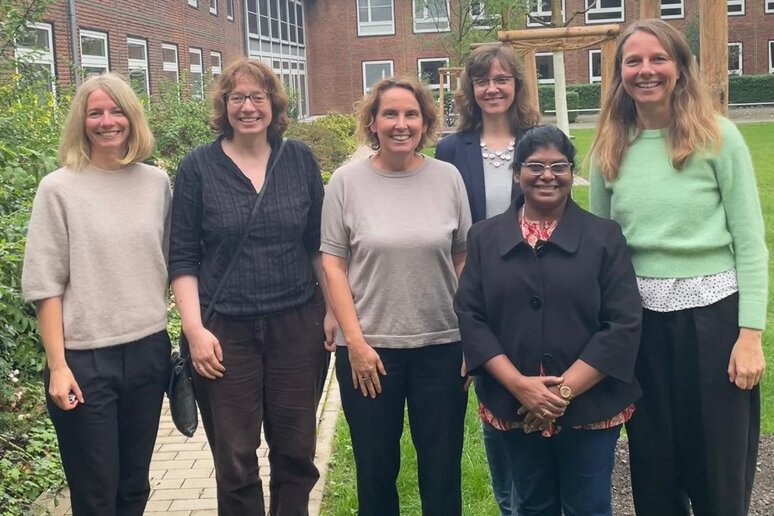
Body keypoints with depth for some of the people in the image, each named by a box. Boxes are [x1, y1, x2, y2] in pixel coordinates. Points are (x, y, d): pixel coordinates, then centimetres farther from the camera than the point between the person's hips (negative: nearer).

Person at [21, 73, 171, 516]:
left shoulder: (157, 182, 5)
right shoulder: (59, 189, -6)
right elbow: (46, 285, -6)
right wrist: (57, 365, -10)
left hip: (149, 350, 3)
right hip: (85, 358, -3)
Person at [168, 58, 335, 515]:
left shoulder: (300, 159, 2)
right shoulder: (198, 167, -4)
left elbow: (319, 243, 8)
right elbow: (182, 258, -2)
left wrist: (335, 308, 3)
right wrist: (194, 328, -11)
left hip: (297, 324, 2)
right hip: (225, 331, -1)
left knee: (296, 451, 12)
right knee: (235, 460, 8)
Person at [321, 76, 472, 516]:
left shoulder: (448, 178, 0)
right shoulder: (347, 182, -4)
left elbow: (464, 260, 5)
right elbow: (333, 265, -3)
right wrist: (355, 341, -9)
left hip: (442, 345, 1)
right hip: (370, 348, -1)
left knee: (443, 468, 13)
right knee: (376, 468, 13)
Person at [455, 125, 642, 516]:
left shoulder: (604, 237, -2)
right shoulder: (484, 238, 4)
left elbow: (624, 325, -8)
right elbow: (469, 317, -3)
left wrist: (565, 390, -15)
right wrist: (519, 385, -15)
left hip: (589, 406, -1)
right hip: (515, 406, 2)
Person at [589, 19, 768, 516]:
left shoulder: (718, 137, -5)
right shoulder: (609, 149, 4)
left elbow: (750, 241, -5)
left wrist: (751, 333, -11)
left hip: (712, 312, -3)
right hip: (638, 318, 3)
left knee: (719, 467, 8)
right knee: (653, 466, 14)